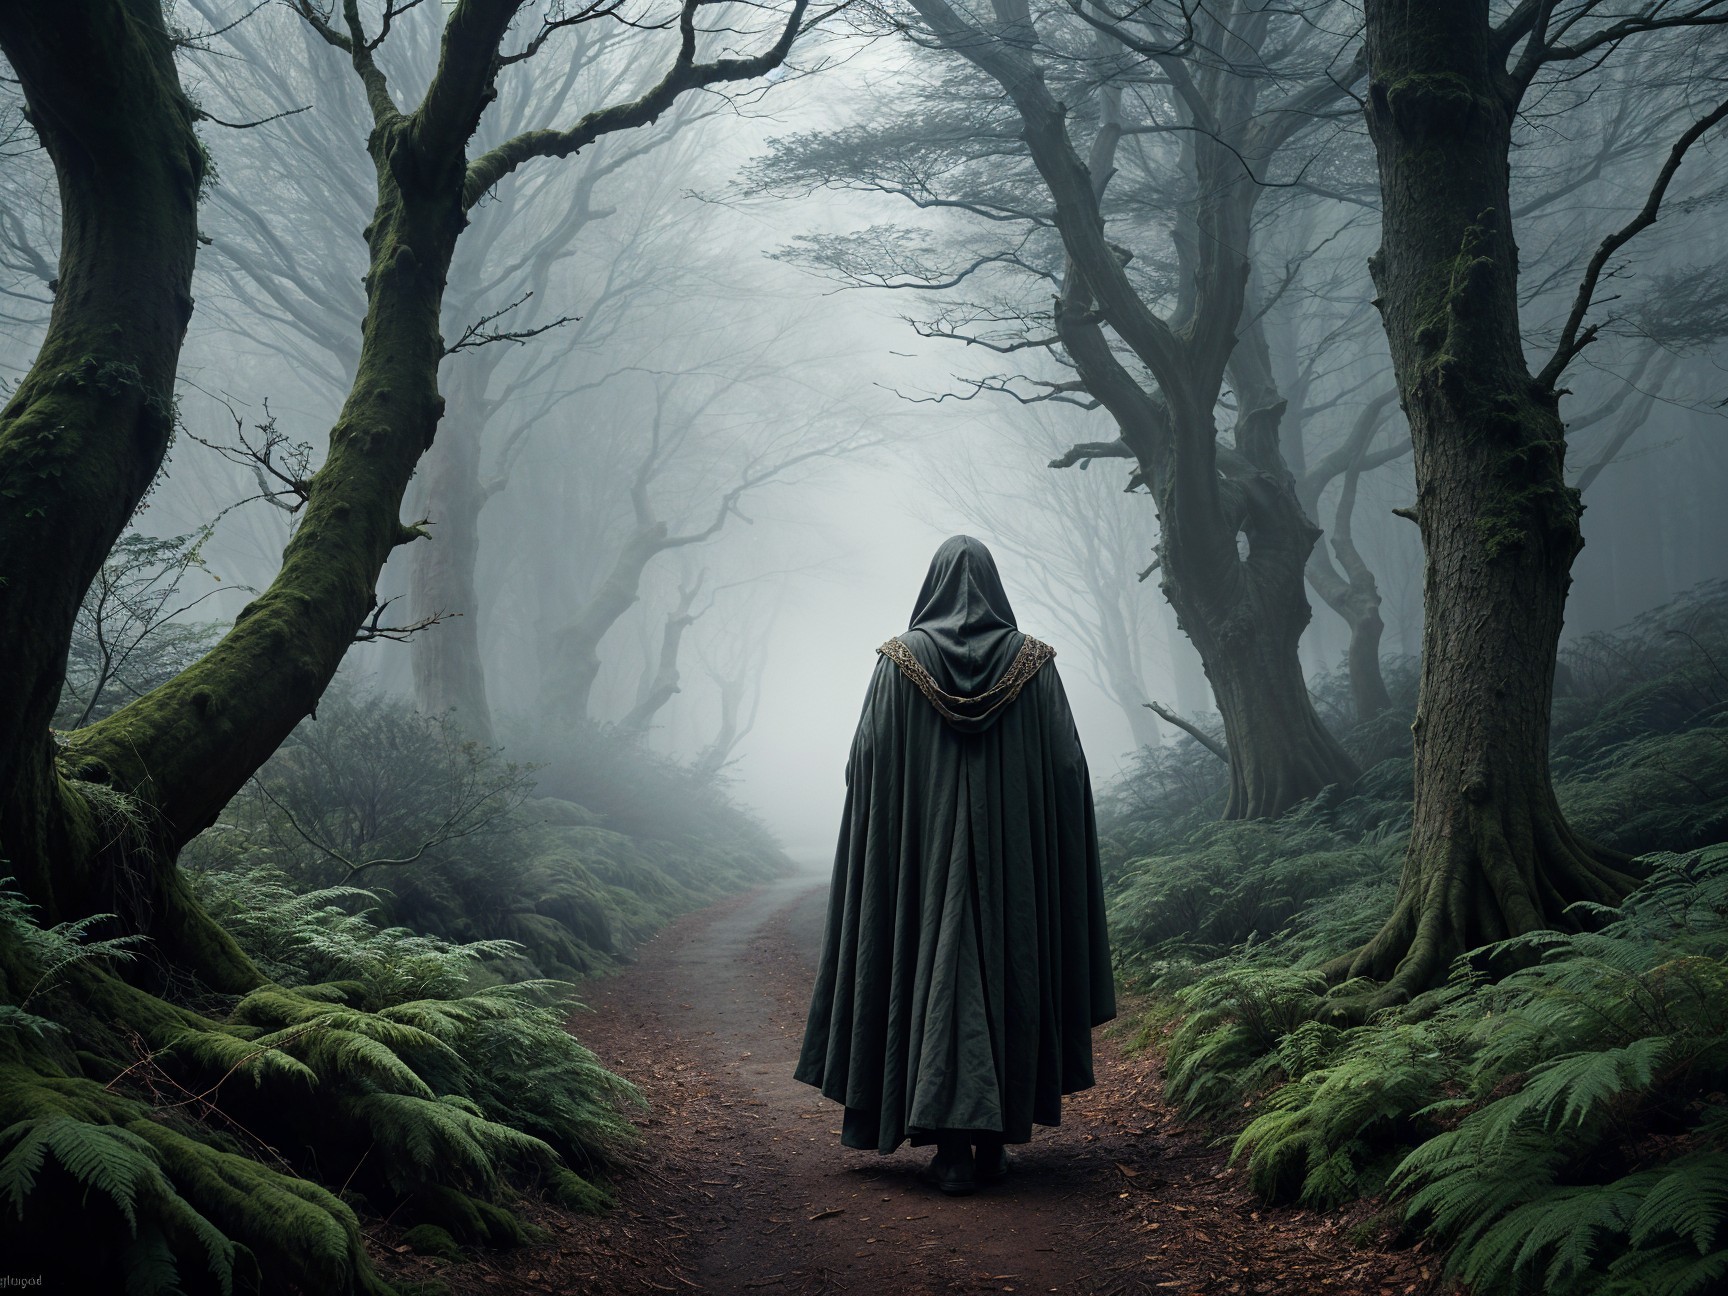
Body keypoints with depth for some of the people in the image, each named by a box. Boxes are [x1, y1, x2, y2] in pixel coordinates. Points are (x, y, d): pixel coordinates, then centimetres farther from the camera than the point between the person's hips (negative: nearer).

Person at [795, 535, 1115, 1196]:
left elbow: (866, 766, -4)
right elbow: (1067, 769, 0)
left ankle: (953, 1147, -6)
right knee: (1006, 973, 10)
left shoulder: (900, 661, -2)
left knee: (938, 974, 0)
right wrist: (1055, 860, 8)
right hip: (1012, 848, 1)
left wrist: (885, 847, 6)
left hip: (925, 848, -1)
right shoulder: (1032, 663, 1)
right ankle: (995, 1138, 15)